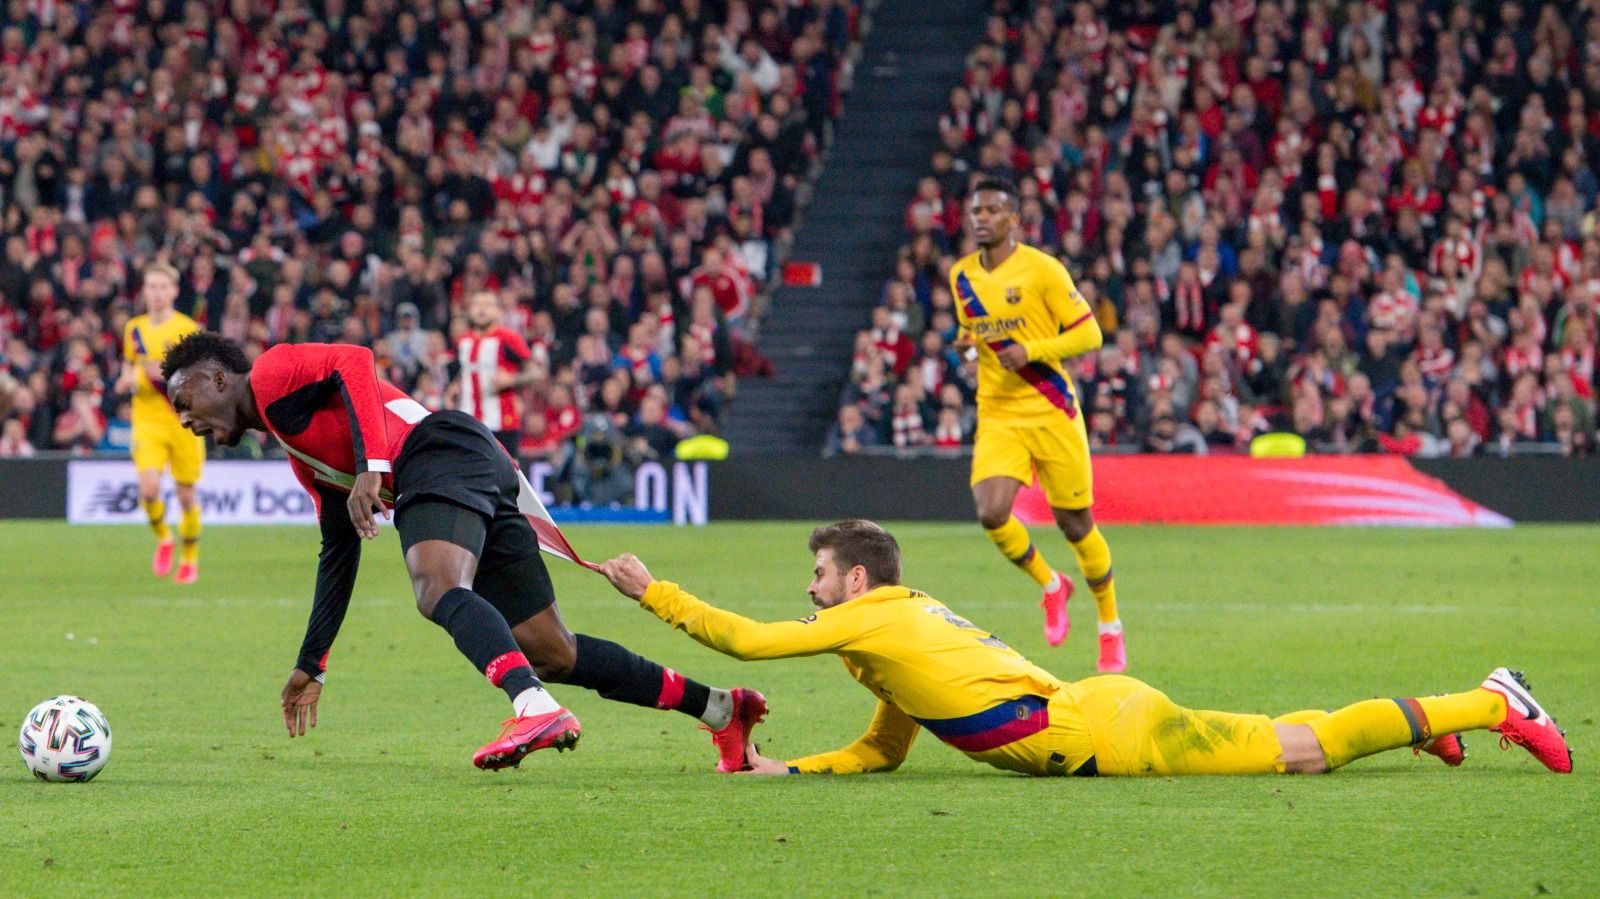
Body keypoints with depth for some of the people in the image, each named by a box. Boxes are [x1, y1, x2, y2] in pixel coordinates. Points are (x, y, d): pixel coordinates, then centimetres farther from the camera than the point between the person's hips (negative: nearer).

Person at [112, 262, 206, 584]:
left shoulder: (188, 330, -4)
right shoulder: (134, 329, 9)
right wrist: (127, 381, 1)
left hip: (183, 422, -2)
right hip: (147, 421, 2)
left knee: (186, 495, 4)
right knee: (149, 488, -17)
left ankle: (190, 559, 23)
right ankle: (163, 539, 11)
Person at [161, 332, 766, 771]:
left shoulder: (272, 372, 8)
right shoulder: (301, 457, 33)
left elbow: (354, 363, -11)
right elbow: (339, 552, 37)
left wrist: (372, 467, -22)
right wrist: (311, 666, 39)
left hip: (443, 449, -9)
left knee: (439, 592, -32)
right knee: (550, 653, 4)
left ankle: (535, 709, -57)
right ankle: (721, 708, 8)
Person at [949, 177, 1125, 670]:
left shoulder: (1042, 269, -8)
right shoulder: (962, 276, 8)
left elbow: (1089, 334, -7)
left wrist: (1031, 351, -21)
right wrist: (966, 344, 0)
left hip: (1051, 411, -4)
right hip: (997, 416, 4)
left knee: (1075, 523, 3)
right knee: (992, 515, -17)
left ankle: (1110, 626, 23)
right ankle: (1050, 585, 12)